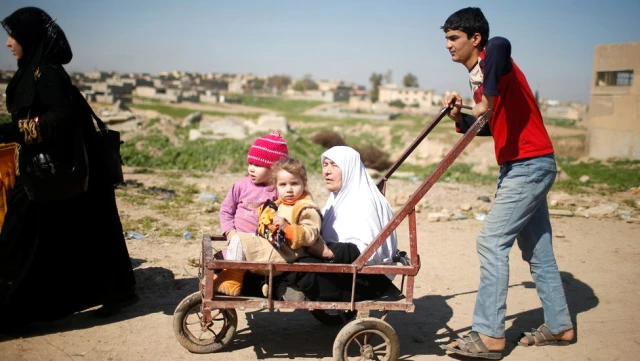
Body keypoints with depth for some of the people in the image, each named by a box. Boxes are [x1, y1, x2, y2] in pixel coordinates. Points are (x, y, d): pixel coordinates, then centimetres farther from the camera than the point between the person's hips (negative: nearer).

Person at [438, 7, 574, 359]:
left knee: (492, 242, -12)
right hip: (519, 167, 10)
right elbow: (487, 127, 23)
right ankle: (559, 327, 26)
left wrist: (488, 99, -34)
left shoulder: (493, 62, -11)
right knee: (537, 249, 15)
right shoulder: (478, 78, 15)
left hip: (530, 165, -10)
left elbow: (500, 44, -37)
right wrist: (460, 117, 6)